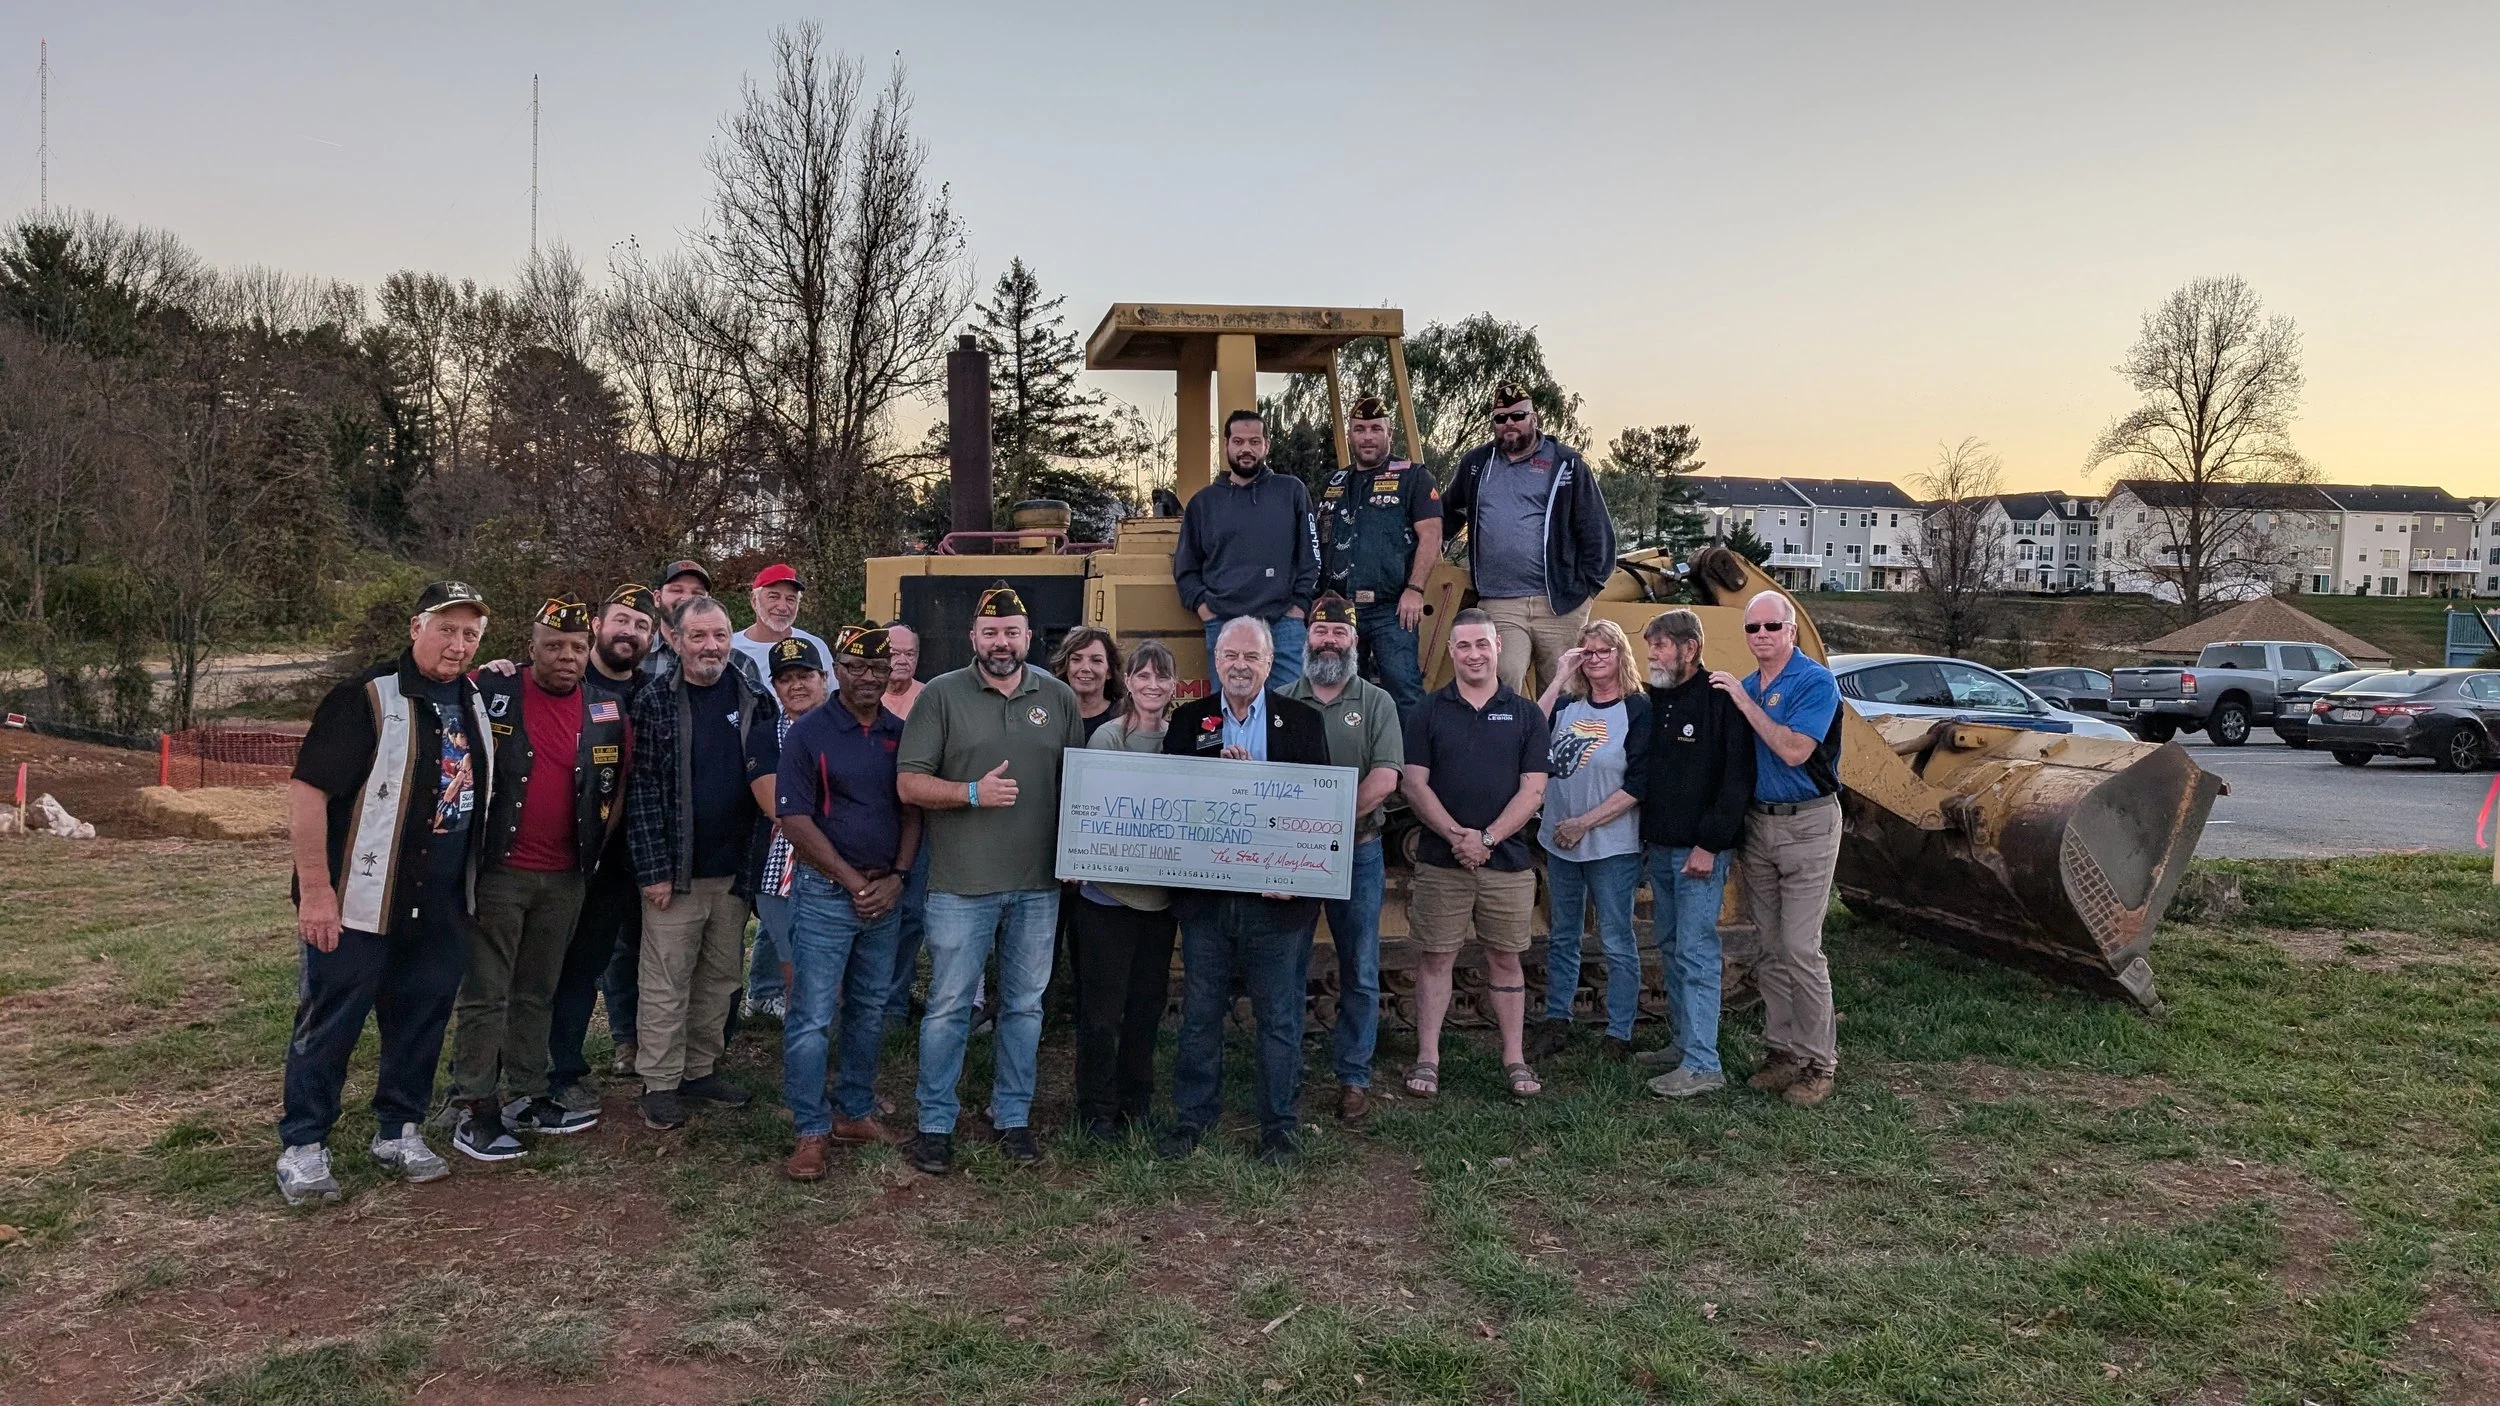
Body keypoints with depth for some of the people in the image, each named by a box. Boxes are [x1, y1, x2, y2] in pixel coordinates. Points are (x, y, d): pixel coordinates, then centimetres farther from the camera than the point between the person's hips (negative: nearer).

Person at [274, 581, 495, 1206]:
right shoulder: (367, 698, -14)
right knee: (329, 1024, 4)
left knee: (422, 1019, 13)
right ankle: (302, 1147, 17)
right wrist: (316, 891, -20)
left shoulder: (475, 702, 9)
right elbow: (307, 790, -17)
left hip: (443, 905, 7)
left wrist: (471, 886, 16)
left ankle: (399, 1131, 28)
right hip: (358, 903, -6)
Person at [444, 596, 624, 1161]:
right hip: (498, 870, -4)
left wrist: (597, 842, 11)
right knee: (485, 996, 0)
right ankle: (474, 1112, 5)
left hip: (565, 878, 4)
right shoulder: (489, 692, -6)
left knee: (537, 995, 15)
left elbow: (618, 782, 17)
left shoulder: (607, 711, 6)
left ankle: (528, 1098, 24)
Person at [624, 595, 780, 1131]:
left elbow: (768, 774, 9)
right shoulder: (655, 703, -4)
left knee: (720, 978, 12)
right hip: (675, 871, -3)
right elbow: (641, 790, -7)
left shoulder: (755, 702, 4)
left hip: (734, 870, 4)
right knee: (666, 983, 1)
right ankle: (660, 1083, 11)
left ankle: (701, 1069, 26)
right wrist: (654, 869, -12)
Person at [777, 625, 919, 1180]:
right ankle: (811, 1133, 6)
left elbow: (912, 811, 9)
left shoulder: (901, 734, 7)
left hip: (886, 895, 5)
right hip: (825, 892, -5)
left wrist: (896, 878, -4)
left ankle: (854, 1113, 28)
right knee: (812, 1017, -3)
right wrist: (855, 882, -12)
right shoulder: (809, 732, -7)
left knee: (869, 1012, 14)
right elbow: (795, 821, -11)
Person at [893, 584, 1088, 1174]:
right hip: (960, 884, -3)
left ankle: (1013, 1116, 27)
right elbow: (909, 784, -5)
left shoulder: (1059, 698, 6)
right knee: (948, 1008, 4)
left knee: (1025, 1006, 13)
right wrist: (973, 793, -19)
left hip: (1038, 884, 3)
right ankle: (935, 1124, 17)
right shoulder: (942, 695, -2)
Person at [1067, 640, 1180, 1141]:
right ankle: (1097, 1113, 16)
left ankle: (1137, 1107, 26)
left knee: (1147, 1006, 13)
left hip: (1159, 893, 5)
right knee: (1102, 1010, 2)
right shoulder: (1108, 736, -8)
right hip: (1108, 890, -5)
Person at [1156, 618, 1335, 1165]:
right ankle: (1193, 1116, 24)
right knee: (1200, 1013, 10)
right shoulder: (1188, 721, 8)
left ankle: (1280, 1125, 19)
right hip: (1205, 895, 2)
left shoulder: (1303, 721, 3)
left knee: (1279, 1017, 6)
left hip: (1278, 896, -1)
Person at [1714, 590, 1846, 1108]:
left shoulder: (1816, 682, -11)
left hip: (1807, 824, -7)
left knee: (1801, 948, -8)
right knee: (1768, 948, 10)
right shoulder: (1745, 686, 10)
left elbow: (1794, 750, -23)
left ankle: (1820, 1061, 1)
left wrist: (1744, 701, -19)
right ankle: (1783, 1050, 19)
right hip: (1757, 823, 7)